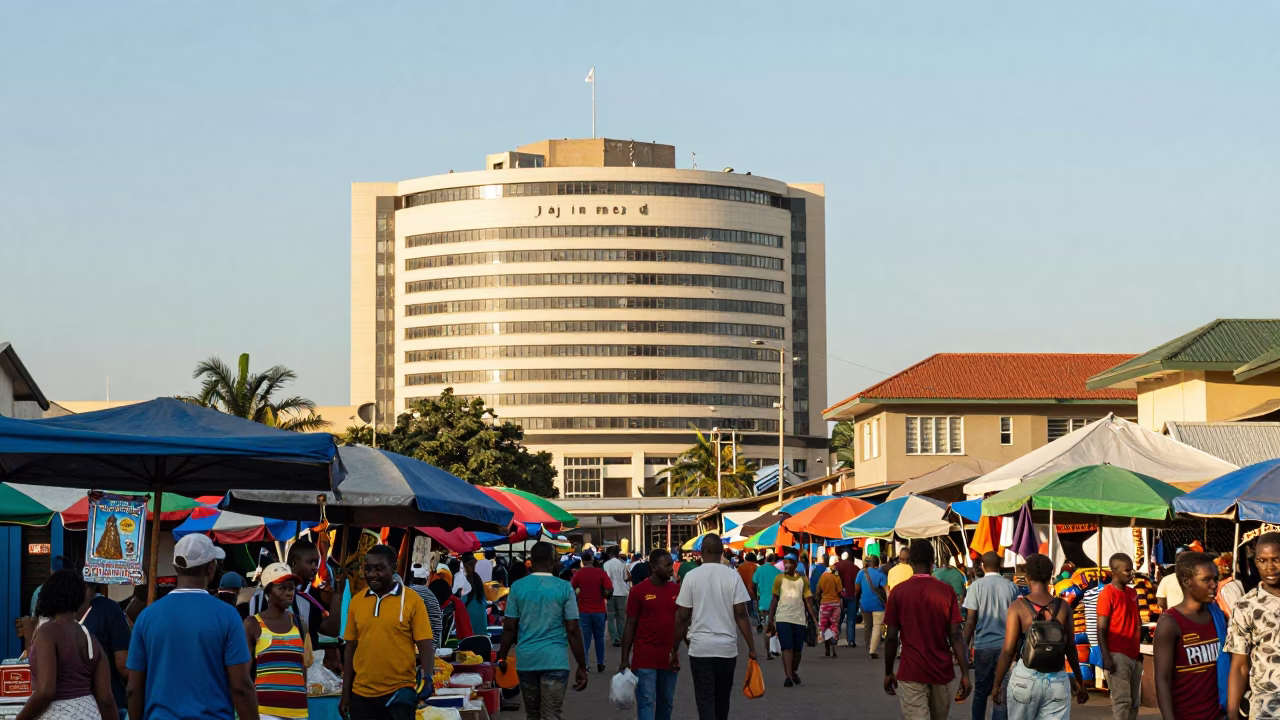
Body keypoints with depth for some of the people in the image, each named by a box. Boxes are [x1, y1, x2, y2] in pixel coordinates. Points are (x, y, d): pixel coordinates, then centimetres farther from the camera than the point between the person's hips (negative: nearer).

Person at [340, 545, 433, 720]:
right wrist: (345, 693, 10)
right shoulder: (356, 601, 7)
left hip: (399, 693, -3)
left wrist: (426, 678, -22)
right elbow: (351, 649, 12)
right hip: (362, 695, 4)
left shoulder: (412, 600, -4)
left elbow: (425, 646, -5)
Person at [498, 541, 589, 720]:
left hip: (526, 660, 2)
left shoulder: (518, 587, 1)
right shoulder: (564, 588, -5)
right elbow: (573, 631, -6)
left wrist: (502, 658, 14)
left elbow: (509, 628, 2)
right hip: (555, 660, -2)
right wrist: (582, 667, 0)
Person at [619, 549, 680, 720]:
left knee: (666, 703, 11)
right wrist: (625, 659, -4)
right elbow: (630, 625, -2)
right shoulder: (638, 591, -5)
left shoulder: (676, 590, 7)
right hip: (645, 659, -4)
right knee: (647, 702, -7)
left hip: (670, 658, 4)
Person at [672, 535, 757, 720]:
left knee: (705, 700, -1)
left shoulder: (692, 576, -4)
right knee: (722, 699, 18)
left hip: (700, 648, -2)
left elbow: (682, 617, -4)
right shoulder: (733, 576, -2)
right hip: (727, 648, 2)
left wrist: (675, 649, 4)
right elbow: (741, 614, -6)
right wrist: (751, 647, -1)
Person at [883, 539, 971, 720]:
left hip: (911, 673, -2)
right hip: (942, 672, 2)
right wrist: (965, 674, -4)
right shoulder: (947, 591, -2)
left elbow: (891, 637, -4)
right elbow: (956, 635, -6)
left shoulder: (898, 592, -4)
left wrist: (888, 673, 7)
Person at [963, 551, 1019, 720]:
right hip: (1005, 645, 0)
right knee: (1002, 693, 1)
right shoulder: (1011, 587, 0)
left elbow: (970, 621, -6)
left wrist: (965, 646, 2)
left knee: (981, 690, 16)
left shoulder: (977, 585, -4)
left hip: (983, 645, 0)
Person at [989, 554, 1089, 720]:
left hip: (1026, 678, -1)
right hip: (1057, 681, 1)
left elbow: (1008, 650, -7)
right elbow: (1071, 649, 5)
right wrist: (1080, 683, 17)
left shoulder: (1018, 607, -6)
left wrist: (997, 684, 1)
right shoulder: (1063, 607, 1)